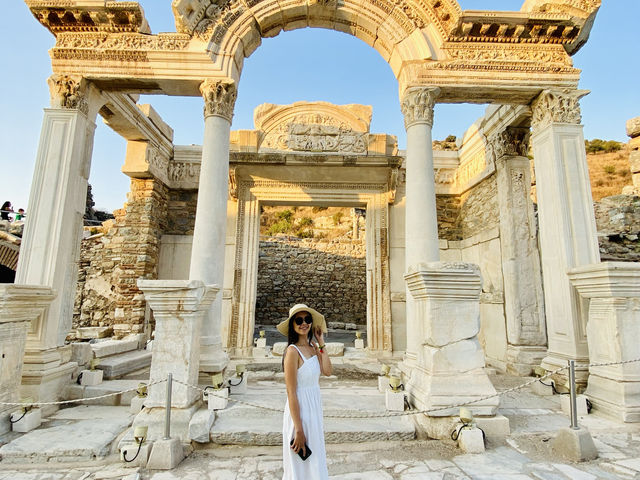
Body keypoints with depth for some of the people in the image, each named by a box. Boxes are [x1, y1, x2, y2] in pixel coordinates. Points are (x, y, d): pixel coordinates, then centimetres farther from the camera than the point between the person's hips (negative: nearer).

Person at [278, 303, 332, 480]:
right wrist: (299, 430, -19)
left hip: (315, 408, 8)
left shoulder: (313, 347, 3)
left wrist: (321, 343, -6)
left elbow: (327, 371, -9)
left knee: (315, 461, 23)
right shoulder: (293, 351, -20)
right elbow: (291, 393, -20)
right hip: (299, 411, -8)